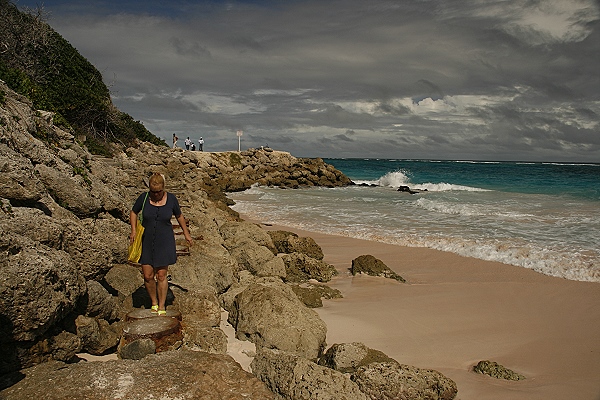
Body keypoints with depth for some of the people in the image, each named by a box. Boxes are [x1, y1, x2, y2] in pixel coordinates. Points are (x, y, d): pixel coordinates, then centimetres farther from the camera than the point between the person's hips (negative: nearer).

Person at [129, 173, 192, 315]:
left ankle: (162, 307, 15)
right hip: (146, 241, 1)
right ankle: (154, 303, 25)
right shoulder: (144, 198, -7)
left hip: (164, 242, -1)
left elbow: (179, 216, 9)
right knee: (148, 276, 2)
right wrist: (133, 231, -2)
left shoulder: (171, 199, -7)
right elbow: (133, 213, 10)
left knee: (161, 276, 1)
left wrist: (186, 233, 15)